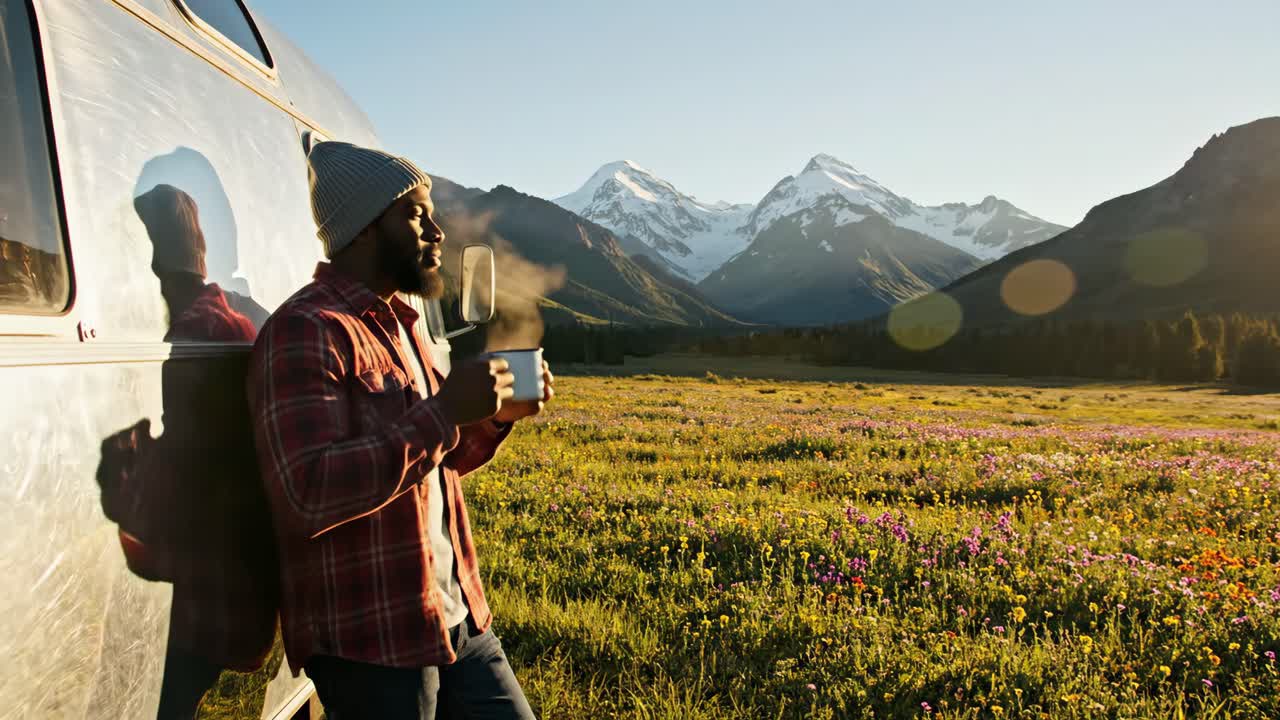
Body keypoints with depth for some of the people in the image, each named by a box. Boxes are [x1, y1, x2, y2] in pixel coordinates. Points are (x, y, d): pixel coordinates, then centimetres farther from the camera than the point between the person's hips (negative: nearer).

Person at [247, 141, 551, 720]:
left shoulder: (399, 326, 13)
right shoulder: (305, 331, -15)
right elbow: (309, 494, -26)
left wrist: (497, 417, 2)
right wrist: (445, 411, -26)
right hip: (370, 644, -8)